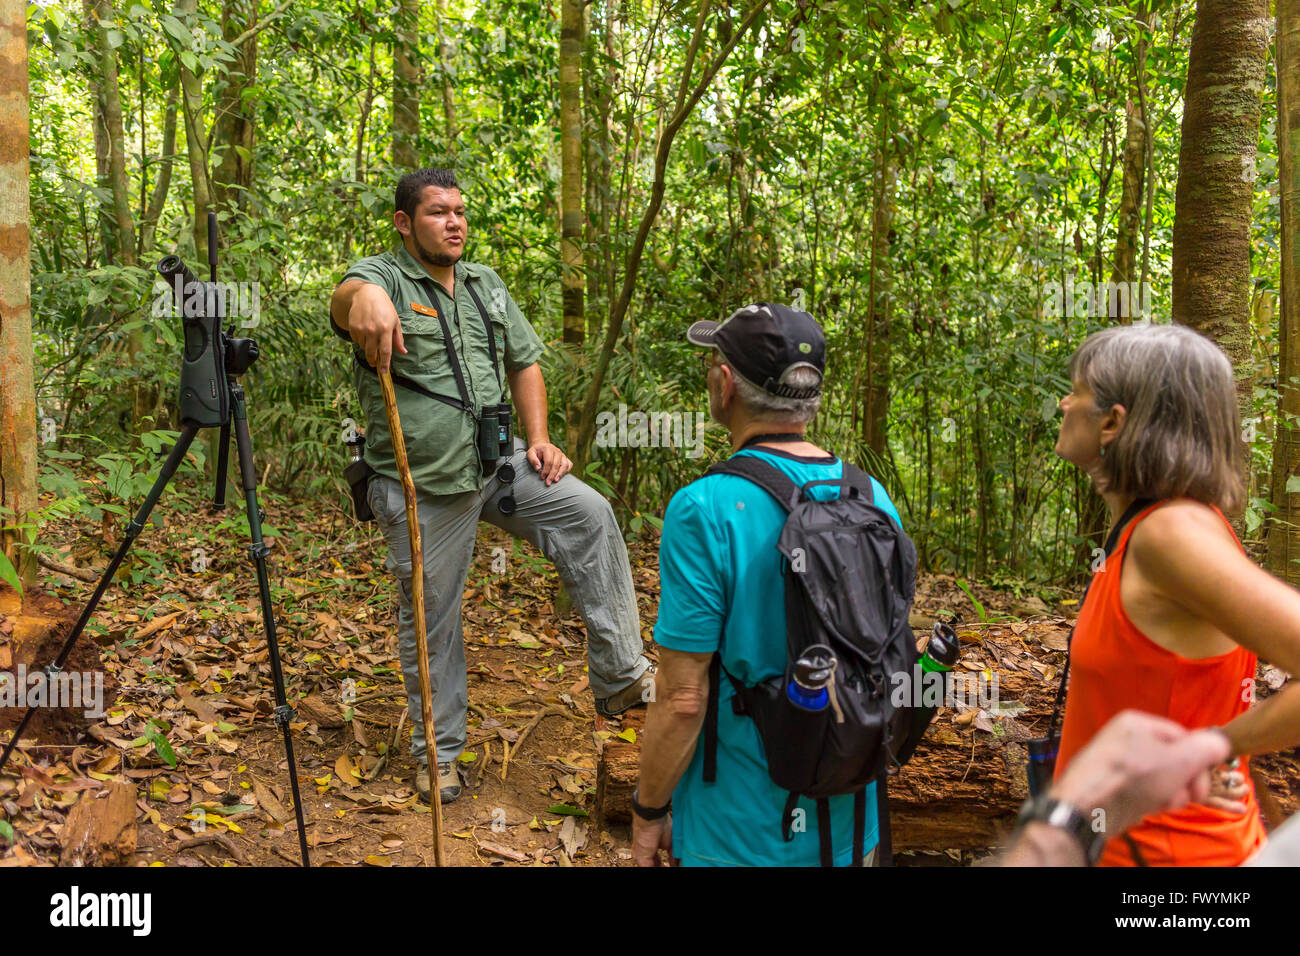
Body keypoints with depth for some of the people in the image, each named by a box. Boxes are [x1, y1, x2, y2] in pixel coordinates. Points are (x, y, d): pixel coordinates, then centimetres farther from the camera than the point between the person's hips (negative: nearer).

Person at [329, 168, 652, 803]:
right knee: (429, 619, 6)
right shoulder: (383, 277, -9)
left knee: (590, 517, -10)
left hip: (495, 466, 5)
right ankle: (437, 751, 26)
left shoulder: (487, 286, 11)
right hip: (421, 488, -5)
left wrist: (538, 440, 4)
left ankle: (621, 679, -1)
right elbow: (347, 297, -34)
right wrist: (364, 297, -59)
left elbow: (524, 362, 17)